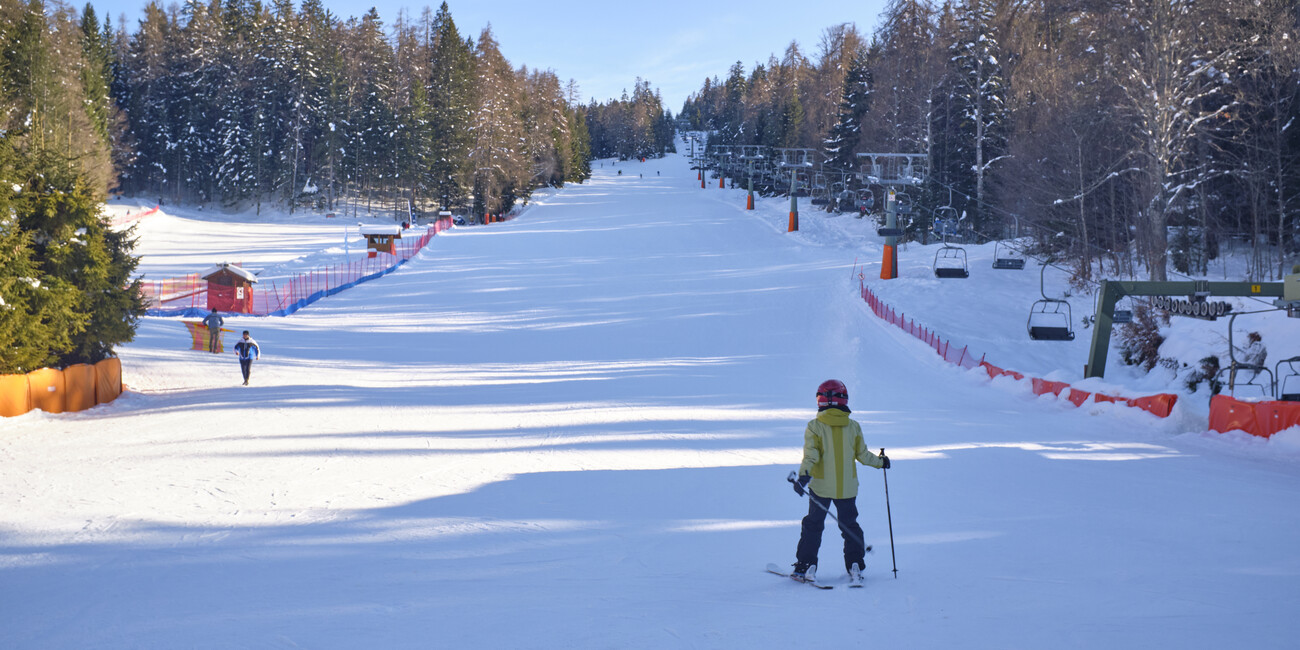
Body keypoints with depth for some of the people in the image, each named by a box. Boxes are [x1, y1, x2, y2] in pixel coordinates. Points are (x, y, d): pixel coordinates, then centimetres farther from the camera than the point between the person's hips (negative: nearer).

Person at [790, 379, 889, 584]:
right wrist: (880, 462, 22)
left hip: (821, 486, -2)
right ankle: (855, 566, 11)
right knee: (850, 526, 15)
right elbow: (863, 455, 5)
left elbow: (811, 455, -19)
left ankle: (806, 567, 5)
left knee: (813, 525, 9)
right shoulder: (853, 427, -1)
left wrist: (804, 475, -24)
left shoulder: (815, 427, -9)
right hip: (847, 487, 2)